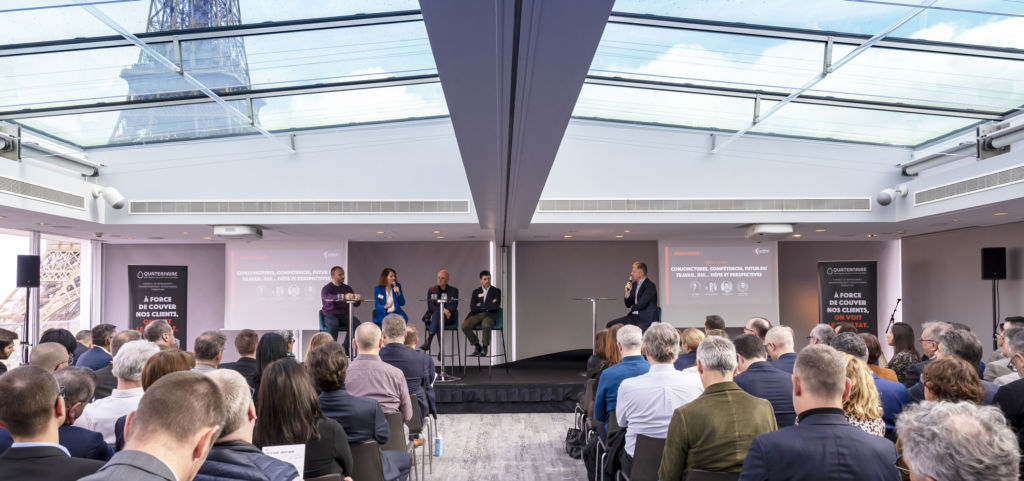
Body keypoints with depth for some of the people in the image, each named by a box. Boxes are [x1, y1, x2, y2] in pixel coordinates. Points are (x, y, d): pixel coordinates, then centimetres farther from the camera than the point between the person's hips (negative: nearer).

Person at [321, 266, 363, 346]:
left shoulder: (347, 288, 17)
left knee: (357, 324, -26)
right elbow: (328, 298, -22)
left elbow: (355, 304, 10)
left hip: (345, 314, 4)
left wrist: (358, 299, -17)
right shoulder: (326, 288, 3)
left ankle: (345, 348, -19)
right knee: (334, 325, -36)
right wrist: (344, 297, -38)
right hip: (330, 314, -3)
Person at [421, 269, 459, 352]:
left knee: (436, 314, -35)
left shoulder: (454, 290, 13)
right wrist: (443, 309, -17)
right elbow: (430, 307, 1)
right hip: (434, 315, 2)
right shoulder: (431, 290, 16)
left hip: (449, 317, -1)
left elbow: (453, 307, -1)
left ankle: (428, 343, -44)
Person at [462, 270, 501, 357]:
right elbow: (472, 308, 1)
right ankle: (477, 346, -5)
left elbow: (496, 306, -10)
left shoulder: (496, 291, 7)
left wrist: (481, 305, -3)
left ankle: (484, 347, -12)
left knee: (486, 326, -39)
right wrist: (488, 305, -6)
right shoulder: (476, 292, 15)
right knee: (464, 326, -26)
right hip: (477, 315, 3)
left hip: (490, 315, -3)